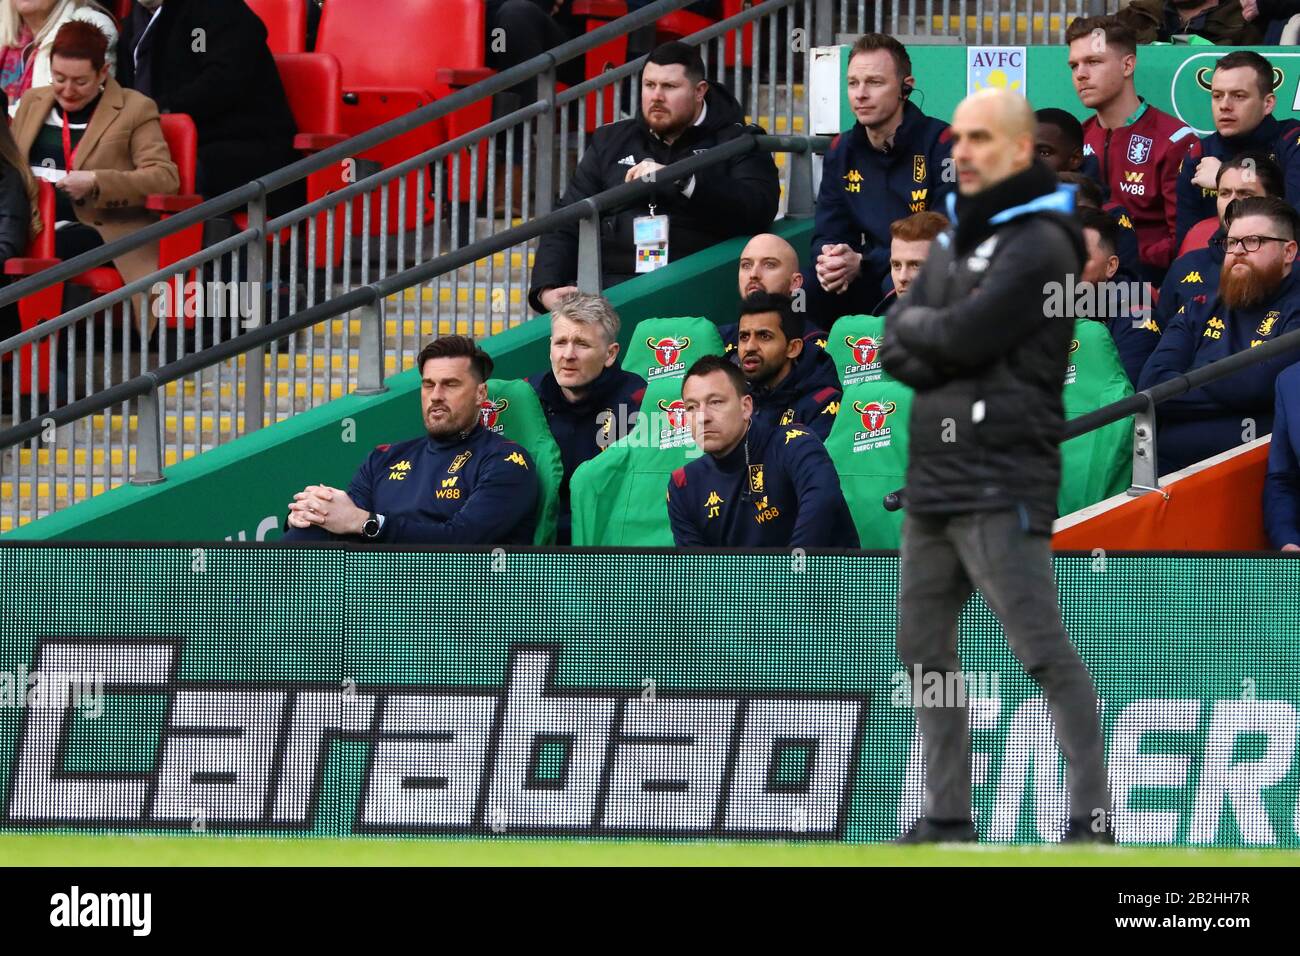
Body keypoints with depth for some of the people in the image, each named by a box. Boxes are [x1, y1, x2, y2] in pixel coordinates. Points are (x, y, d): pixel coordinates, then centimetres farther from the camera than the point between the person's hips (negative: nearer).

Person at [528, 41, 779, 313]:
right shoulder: (611, 143, 23)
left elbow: (759, 210, -10)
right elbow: (566, 227, 20)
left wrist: (678, 179, -19)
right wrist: (547, 289, 1)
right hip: (609, 285, 3)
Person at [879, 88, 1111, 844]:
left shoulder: (1040, 245, -10)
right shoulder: (957, 238, 17)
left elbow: (959, 337, -18)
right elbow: (897, 348, 12)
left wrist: (918, 327, 1)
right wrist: (937, 353, -8)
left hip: (1000, 480, -9)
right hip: (935, 473, 9)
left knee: (1041, 647, -13)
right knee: (924, 647, 12)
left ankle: (1092, 816, -16)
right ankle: (948, 818, 18)